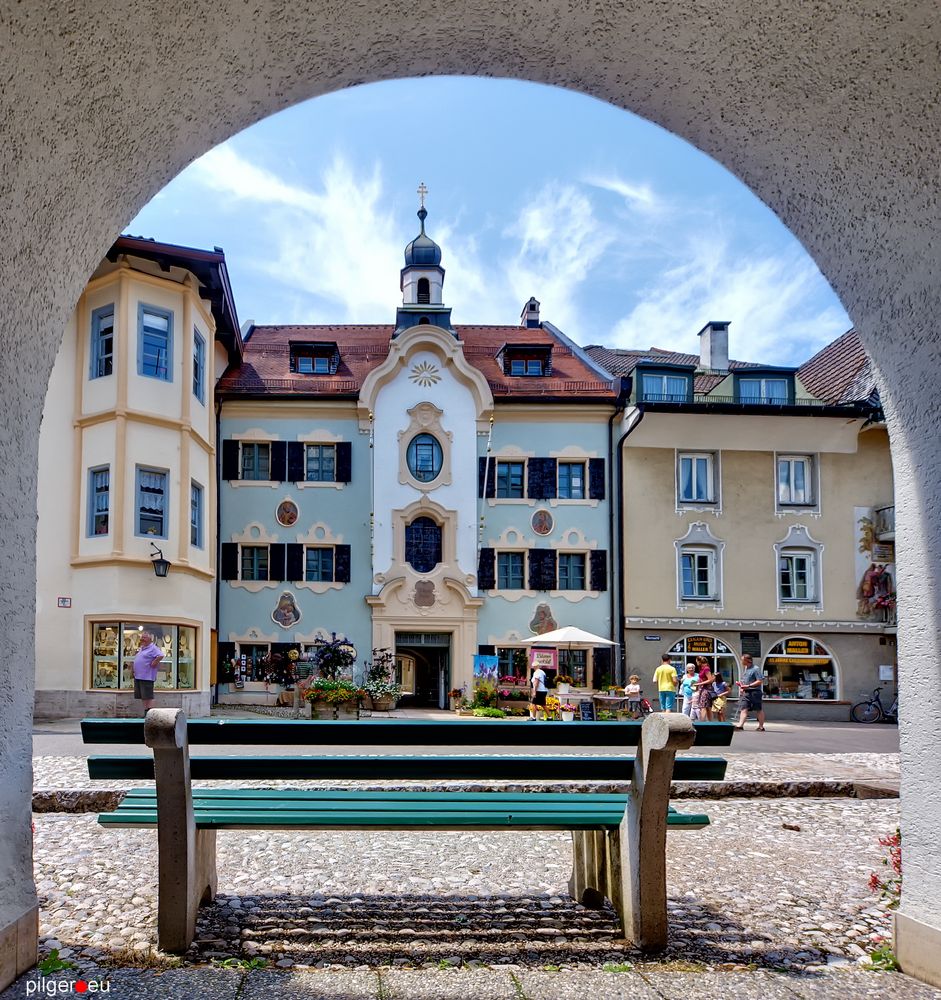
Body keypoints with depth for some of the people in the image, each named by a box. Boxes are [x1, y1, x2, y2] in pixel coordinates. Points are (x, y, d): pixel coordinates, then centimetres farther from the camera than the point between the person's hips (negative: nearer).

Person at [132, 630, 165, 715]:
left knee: (148, 697, -8)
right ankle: (146, 712, 17)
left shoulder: (153, 648, -11)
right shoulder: (141, 648, 18)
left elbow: (161, 655, -27)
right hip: (138, 676, 10)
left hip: (147, 677, -10)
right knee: (143, 697, 12)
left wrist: (154, 663, -20)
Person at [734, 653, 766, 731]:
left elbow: (759, 681, -16)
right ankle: (740, 725, -10)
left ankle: (761, 726, 12)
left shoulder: (756, 669, -10)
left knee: (758, 710, 4)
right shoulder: (745, 669, 16)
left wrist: (748, 686, -21)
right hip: (746, 692, 8)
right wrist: (741, 685, 7)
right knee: (744, 708, -3)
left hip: (755, 692, -8)